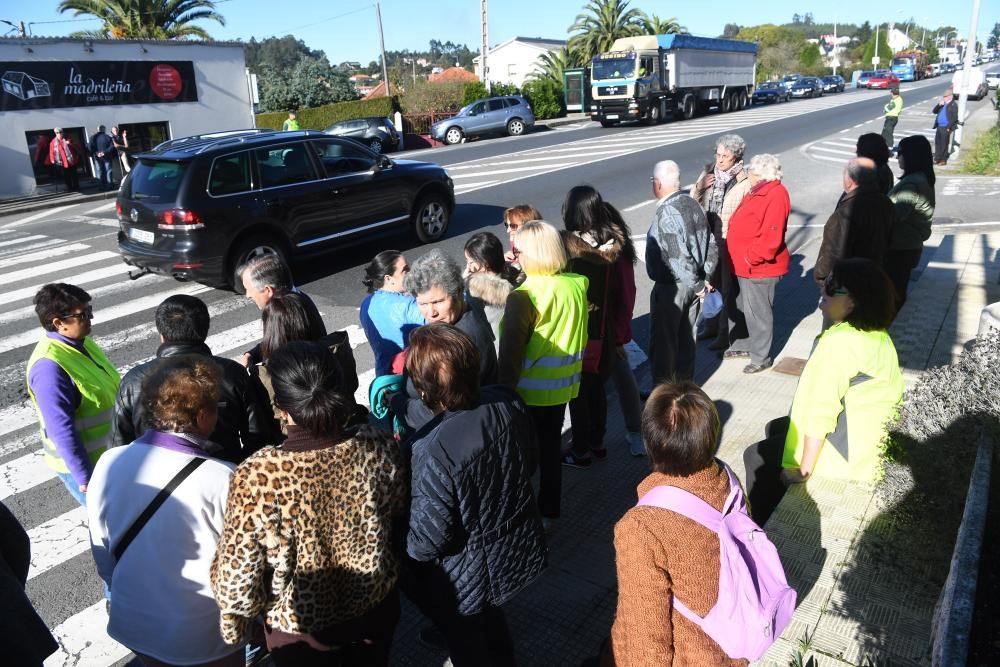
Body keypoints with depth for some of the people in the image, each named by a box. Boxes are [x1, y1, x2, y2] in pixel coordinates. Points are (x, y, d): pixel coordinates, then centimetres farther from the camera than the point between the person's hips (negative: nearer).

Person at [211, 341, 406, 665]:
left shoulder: (256, 478, -34)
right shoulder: (378, 447, -24)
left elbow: (238, 577, -22)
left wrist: (236, 625, 0)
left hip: (301, 627, -2)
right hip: (375, 606, 2)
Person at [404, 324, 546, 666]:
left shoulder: (432, 451, -37)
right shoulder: (509, 402, -19)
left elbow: (426, 542, -26)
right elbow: (527, 452, 2)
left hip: (466, 579, -6)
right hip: (518, 550, 6)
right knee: (491, 619, 35)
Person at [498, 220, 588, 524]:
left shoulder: (524, 297, -23)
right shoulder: (576, 284, -6)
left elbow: (511, 351, -18)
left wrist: (506, 388, -10)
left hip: (531, 388, -6)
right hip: (563, 383, 6)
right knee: (551, 444, 20)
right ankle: (549, 510, 36)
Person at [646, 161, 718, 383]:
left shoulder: (666, 213, -23)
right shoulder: (693, 204, 4)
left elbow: (679, 256, -26)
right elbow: (712, 245, 8)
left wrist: (697, 284, -16)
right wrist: (704, 277, 8)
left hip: (671, 287, -8)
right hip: (692, 285, 8)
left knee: (663, 341, 5)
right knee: (686, 337, 19)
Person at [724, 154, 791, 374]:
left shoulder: (776, 195, -19)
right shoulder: (758, 191, 13)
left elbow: (771, 238, -26)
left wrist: (751, 257, -20)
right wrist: (744, 257, 14)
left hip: (760, 267, -10)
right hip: (745, 265, 10)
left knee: (758, 311, 0)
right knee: (745, 307, 21)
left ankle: (761, 357, 12)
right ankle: (747, 345, 38)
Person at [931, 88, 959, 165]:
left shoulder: (954, 105, -8)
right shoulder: (942, 104, 14)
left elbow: (954, 118, -12)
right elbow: (934, 111, 12)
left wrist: (949, 127, -17)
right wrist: (939, 105, -4)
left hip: (946, 128, -7)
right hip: (939, 127, 7)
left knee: (944, 144, -1)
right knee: (937, 143, 10)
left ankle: (943, 160, 6)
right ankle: (937, 159, 18)